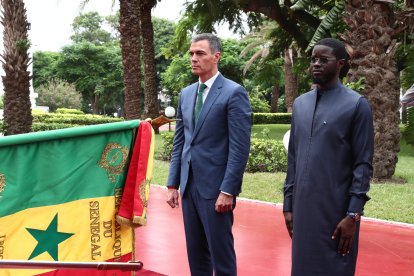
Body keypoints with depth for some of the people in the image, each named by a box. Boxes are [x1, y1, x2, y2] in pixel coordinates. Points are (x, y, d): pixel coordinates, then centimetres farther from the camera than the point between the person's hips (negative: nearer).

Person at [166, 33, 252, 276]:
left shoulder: (234, 93, -8)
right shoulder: (186, 94, 13)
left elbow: (240, 148, -13)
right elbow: (179, 142, 15)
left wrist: (228, 191, -17)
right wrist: (173, 184, 10)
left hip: (215, 187, -6)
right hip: (189, 185, 6)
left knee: (221, 254, 2)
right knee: (196, 253, 14)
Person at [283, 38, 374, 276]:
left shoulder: (357, 105, -5)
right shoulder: (300, 103, 10)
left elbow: (363, 165, -8)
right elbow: (293, 158, 12)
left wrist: (353, 215, -13)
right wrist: (288, 205, 10)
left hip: (337, 211, -5)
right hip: (303, 209, 5)